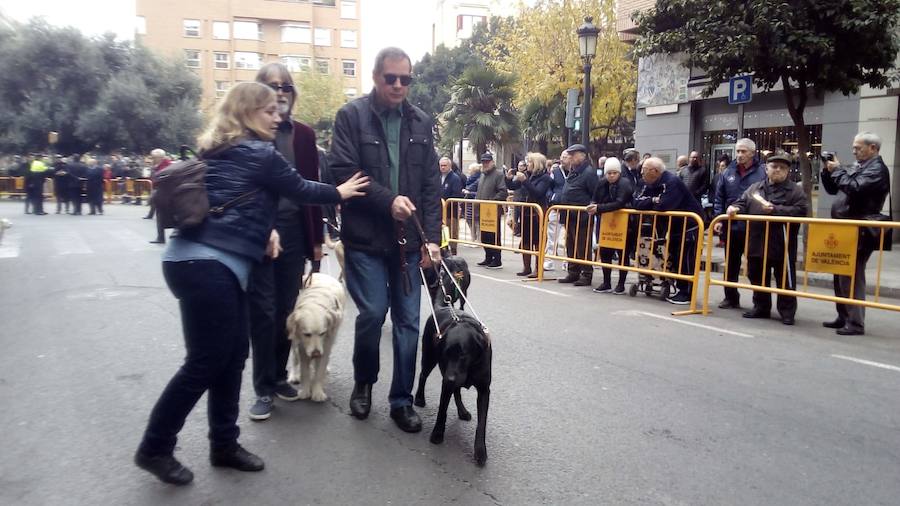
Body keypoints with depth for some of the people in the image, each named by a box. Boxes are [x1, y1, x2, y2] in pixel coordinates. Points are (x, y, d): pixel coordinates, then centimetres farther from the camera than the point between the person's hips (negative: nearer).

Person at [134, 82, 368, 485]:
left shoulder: (218, 151, 18)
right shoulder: (260, 153, -7)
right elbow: (299, 189, 2)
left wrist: (263, 231, 16)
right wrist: (339, 193, 17)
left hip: (201, 260, 9)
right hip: (207, 266, -9)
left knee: (232, 355, 12)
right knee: (205, 361, -2)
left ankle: (224, 444, 21)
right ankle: (155, 448, 12)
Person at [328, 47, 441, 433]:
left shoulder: (421, 122, 10)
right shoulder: (351, 116, -1)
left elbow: (432, 185, 7)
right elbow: (343, 172, -9)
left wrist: (432, 237, -1)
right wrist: (388, 201, -17)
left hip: (409, 240, 4)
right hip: (364, 238, -3)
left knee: (408, 320, 4)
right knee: (373, 313, -5)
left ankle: (401, 400, 18)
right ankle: (363, 382, 24)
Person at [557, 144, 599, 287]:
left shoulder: (589, 172, -11)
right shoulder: (572, 171, 16)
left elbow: (595, 196, -14)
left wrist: (589, 210, -16)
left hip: (581, 216, -9)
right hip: (569, 216, 9)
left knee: (583, 247, -3)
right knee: (570, 246, 13)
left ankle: (586, 275, 5)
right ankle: (573, 273, 22)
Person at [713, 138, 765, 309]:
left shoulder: (762, 173, -6)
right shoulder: (728, 173, 7)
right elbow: (719, 198, 9)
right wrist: (718, 219, -1)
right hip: (731, 226, 4)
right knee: (731, 265, 13)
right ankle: (731, 298, 25)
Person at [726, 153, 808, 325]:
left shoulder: (795, 190, 0)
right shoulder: (754, 188, 14)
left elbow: (801, 211, -11)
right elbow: (743, 203, 15)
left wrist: (775, 210, -17)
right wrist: (735, 208, -8)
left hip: (782, 245, -4)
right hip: (757, 243, 5)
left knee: (785, 280, 3)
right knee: (757, 277, 14)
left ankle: (787, 312, 14)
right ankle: (761, 307, 28)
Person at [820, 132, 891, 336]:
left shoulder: (878, 169, -8)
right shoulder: (857, 168, 17)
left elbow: (855, 188, -23)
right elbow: (833, 189, 22)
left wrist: (838, 170, -12)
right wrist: (829, 171, 6)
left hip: (859, 234, -9)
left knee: (851, 277, -11)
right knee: (841, 275, 13)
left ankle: (855, 323, -7)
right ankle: (843, 317, 22)